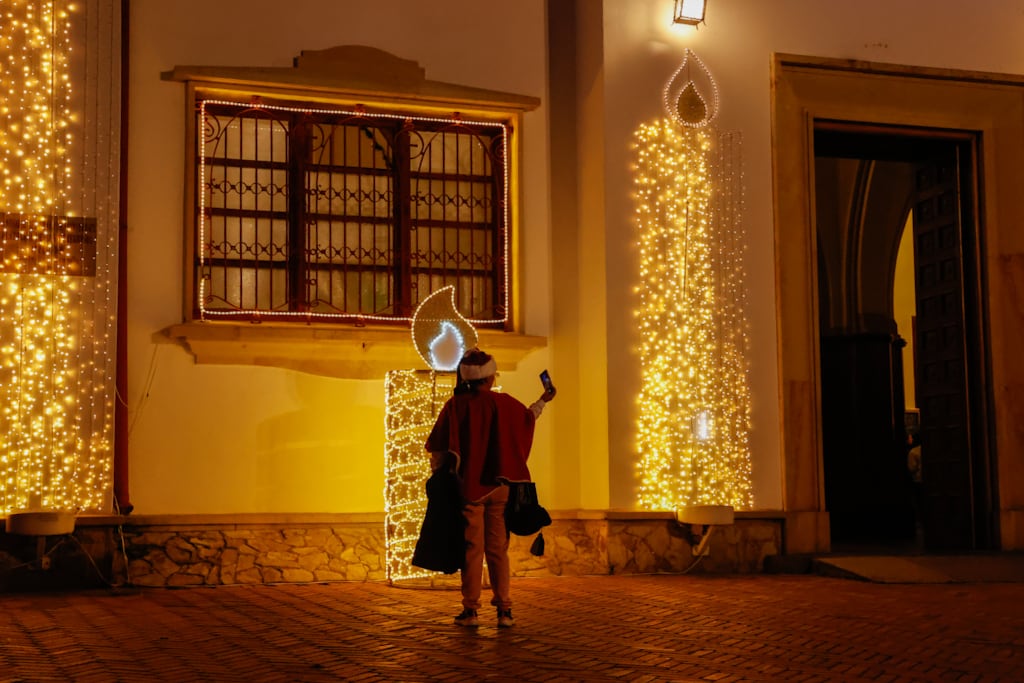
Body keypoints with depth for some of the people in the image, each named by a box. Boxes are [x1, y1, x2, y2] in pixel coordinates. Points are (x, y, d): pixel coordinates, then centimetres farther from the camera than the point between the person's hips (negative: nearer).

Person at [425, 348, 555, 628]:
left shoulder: (456, 405, -8)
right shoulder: (503, 403, -2)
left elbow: (438, 448, -7)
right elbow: (527, 419, 18)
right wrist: (542, 401, 35)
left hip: (468, 486, -2)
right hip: (499, 486, 2)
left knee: (471, 547, 4)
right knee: (498, 548, 8)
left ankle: (471, 610, 5)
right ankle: (504, 610, 6)